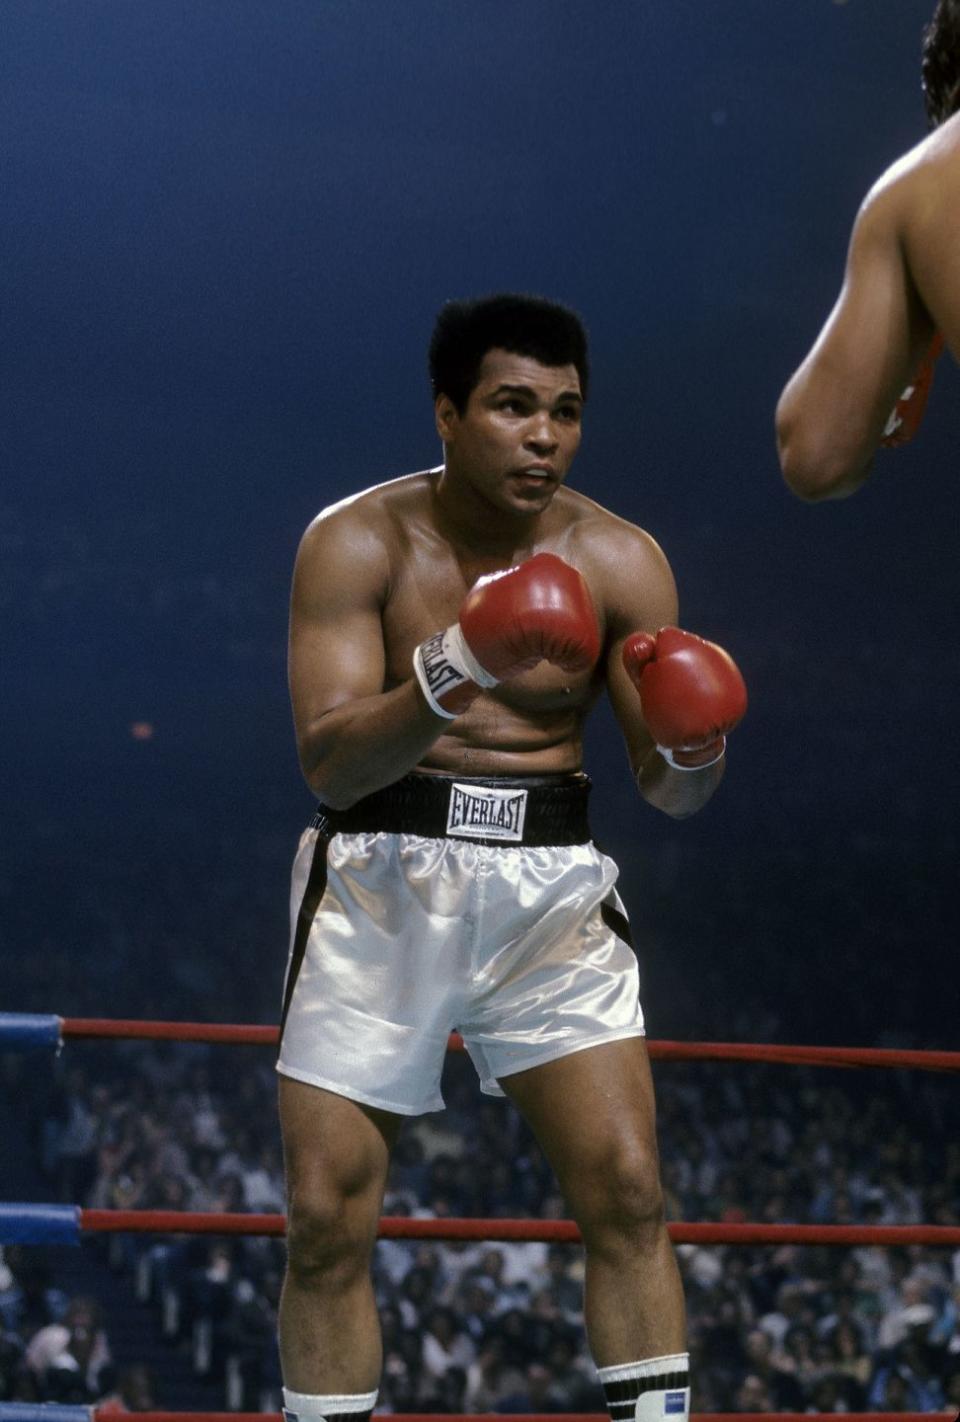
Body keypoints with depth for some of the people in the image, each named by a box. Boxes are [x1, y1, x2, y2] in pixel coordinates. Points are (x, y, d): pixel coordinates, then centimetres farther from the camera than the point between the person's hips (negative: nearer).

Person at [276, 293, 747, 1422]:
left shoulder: (619, 561, -1)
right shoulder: (358, 544, -8)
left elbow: (670, 795, 1)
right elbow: (327, 765, -17)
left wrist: (693, 746, -23)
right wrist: (449, 676, -34)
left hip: (550, 888, 2)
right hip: (380, 881, -1)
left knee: (626, 1190, -9)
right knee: (327, 1220, -2)